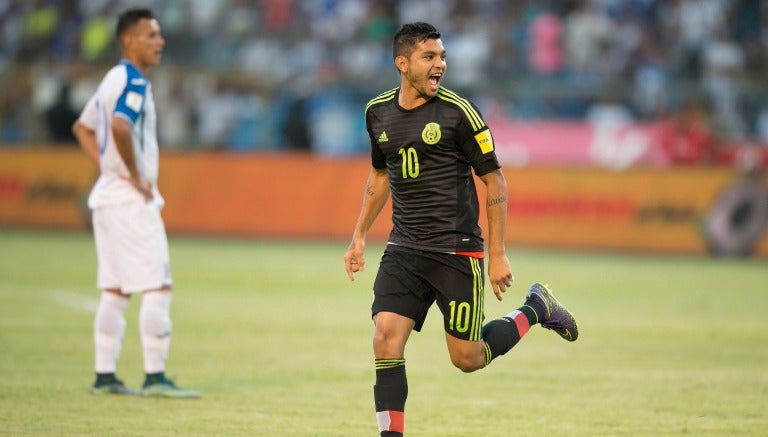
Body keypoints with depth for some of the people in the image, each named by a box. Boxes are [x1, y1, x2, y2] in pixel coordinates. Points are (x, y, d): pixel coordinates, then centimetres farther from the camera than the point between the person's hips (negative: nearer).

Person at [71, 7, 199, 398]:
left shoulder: (113, 79, 16)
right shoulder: (133, 82, -14)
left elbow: (83, 128, 26)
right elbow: (120, 126, -32)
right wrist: (135, 177, -22)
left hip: (108, 195, 10)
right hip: (132, 201, -10)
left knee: (116, 290, 11)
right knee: (157, 287, -7)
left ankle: (104, 377, 11)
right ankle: (154, 378, -9)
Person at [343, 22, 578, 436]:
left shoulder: (458, 111, -10)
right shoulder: (378, 112, 5)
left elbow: (494, 180, -4)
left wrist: (498, 254, -7)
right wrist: (359, 237, 18)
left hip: (457, 251, -4)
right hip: (403, 250, 4)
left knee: (468, 359, 2)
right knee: (385, 340, -13)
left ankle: (535, 309, 27)